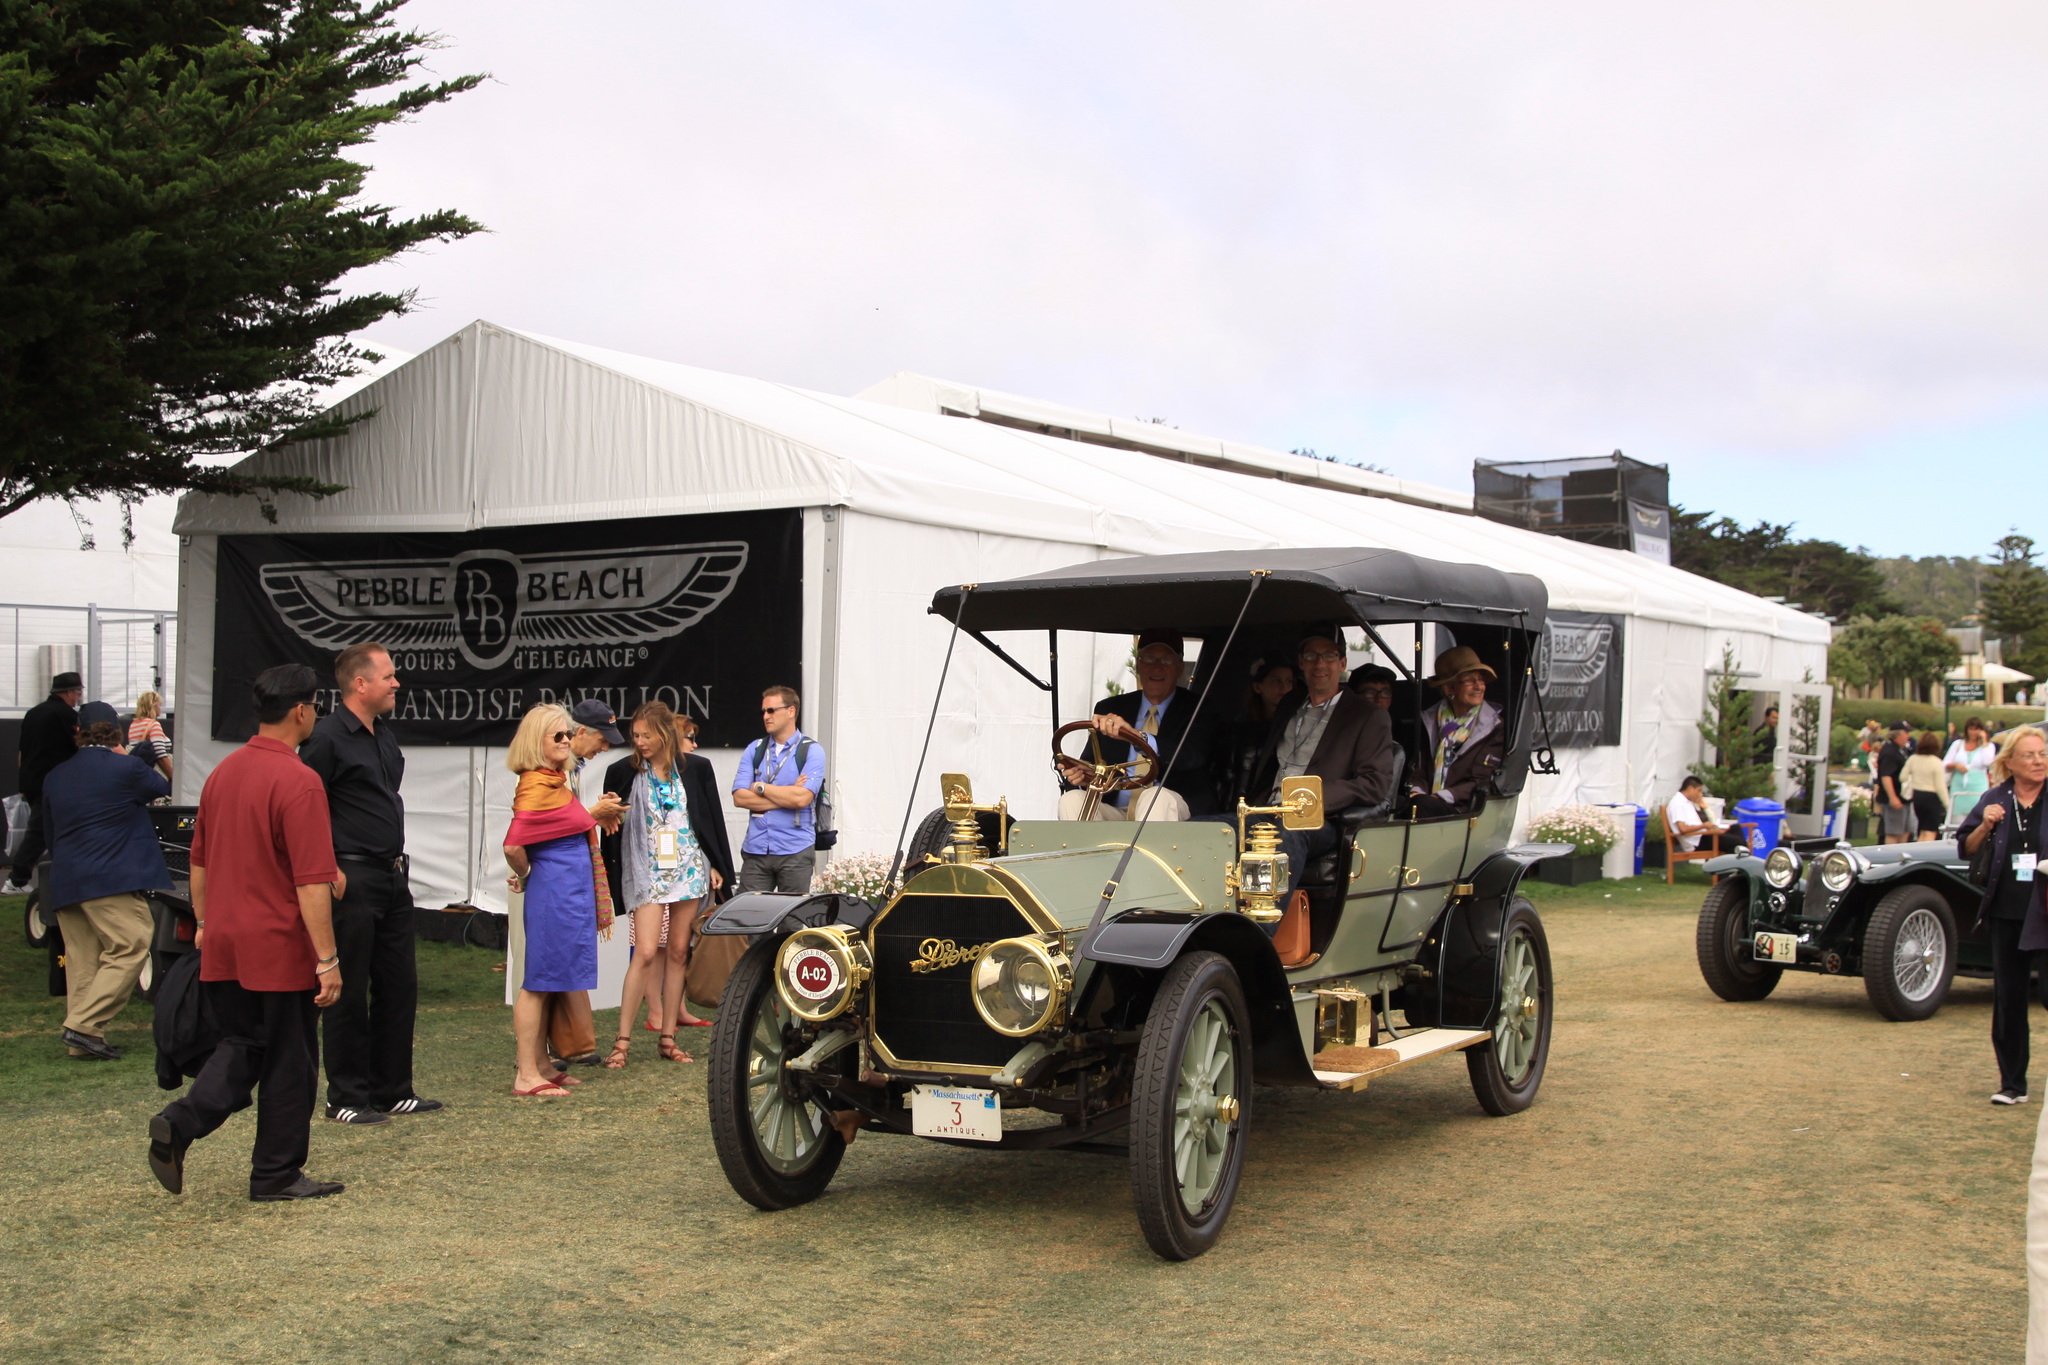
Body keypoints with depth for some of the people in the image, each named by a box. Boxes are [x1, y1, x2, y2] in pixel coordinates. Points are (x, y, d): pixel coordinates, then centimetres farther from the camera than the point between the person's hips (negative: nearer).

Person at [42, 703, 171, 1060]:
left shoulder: (55, 776, 14)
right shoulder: (126, 768, -6)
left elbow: (50, 830, 21)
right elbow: (163, 790, 12)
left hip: (64, 882, 7)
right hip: (112, 880, -7)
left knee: (82, 961, 10)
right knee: (131, 948, -5)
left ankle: (80, 1042, 9)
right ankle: (84, 1025, -14)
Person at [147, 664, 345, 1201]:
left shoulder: (222, 772, 7)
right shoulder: (297, 781, -18)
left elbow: (199, 861, 17)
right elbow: (311, 883, -20)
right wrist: (327, 960, -17)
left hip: (222, 944, 7)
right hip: (279, 947, -7)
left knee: (241, 1047, 17)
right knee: (288, 1061, 7)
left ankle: (180, 1122, -4)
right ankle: (277, 1173, 15)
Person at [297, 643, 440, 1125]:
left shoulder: (384, 735, 15)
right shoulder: (327, 737, -13)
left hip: (393, 876, 9)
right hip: (353, 879, -9)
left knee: (399, 986, 12)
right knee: (349, 993, -1)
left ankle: (393, 1090, 22)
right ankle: (346, 1099, 8)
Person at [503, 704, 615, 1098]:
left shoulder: (557, 781, 14)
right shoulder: (537, 786, -17)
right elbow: (513, 845, -23)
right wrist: (524, 876, -7)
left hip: (571, 894, 10)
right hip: (553, 893, -10)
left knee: (548, 982, 14)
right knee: (540, 981, -5)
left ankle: (542, 1066, 22)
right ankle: (527, 1076, 0)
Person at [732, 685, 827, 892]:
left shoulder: (811, 750, -1)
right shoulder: (754, 750, 10)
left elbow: (801, 798, -15)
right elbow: (739, 797, -1)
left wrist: (760, 787, -4)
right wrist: (786, 796, -9)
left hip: (795, 852, -3)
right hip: (755, 850, 3)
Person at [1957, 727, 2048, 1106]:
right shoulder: (1995, 800, 5)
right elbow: (1966, 849, 9)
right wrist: (1985, 826, -9)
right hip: (2007, 913, 3)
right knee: (2007, 999, 7)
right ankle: (2012, 1085, 15)